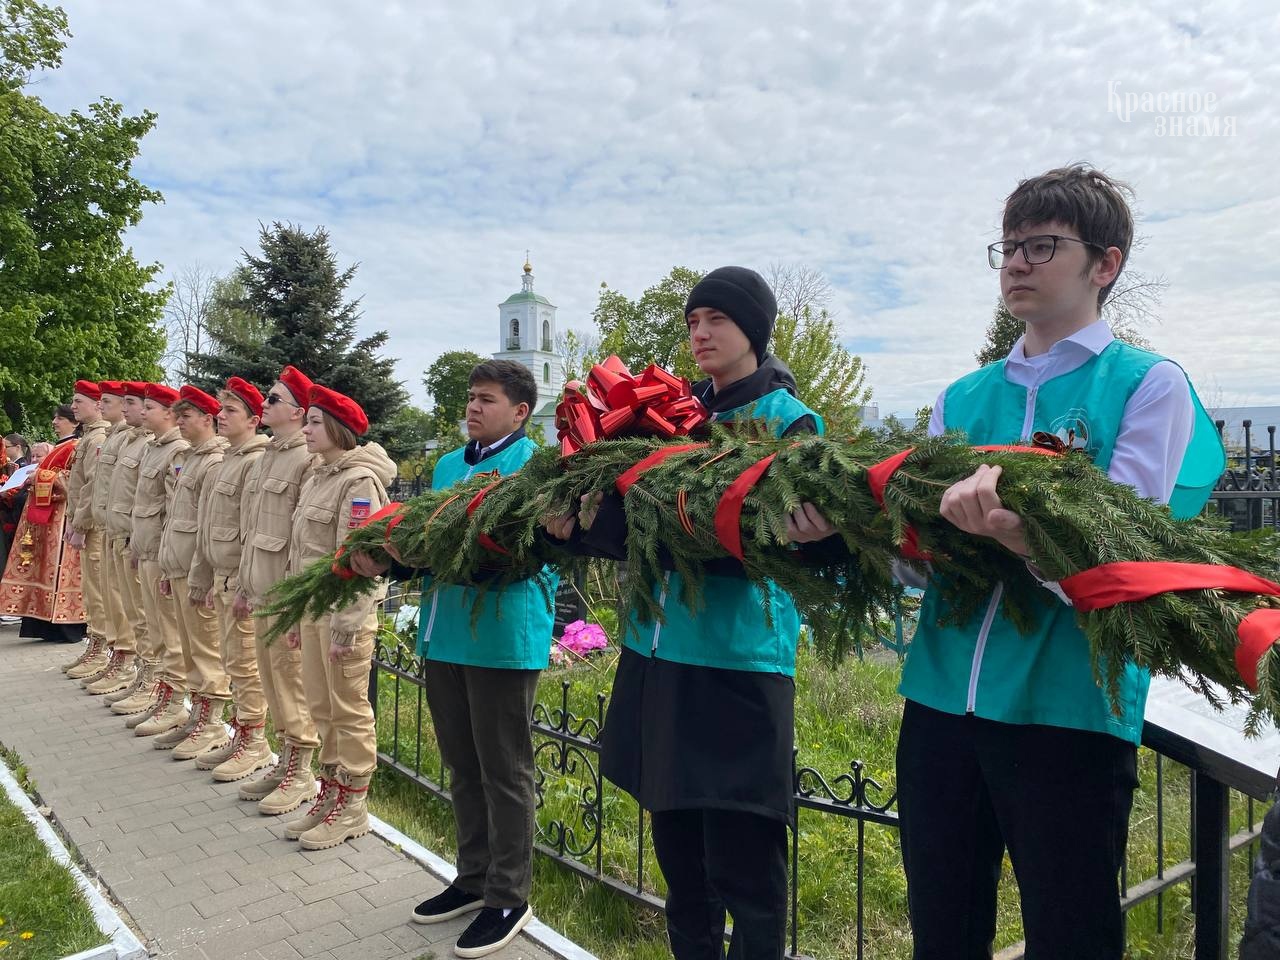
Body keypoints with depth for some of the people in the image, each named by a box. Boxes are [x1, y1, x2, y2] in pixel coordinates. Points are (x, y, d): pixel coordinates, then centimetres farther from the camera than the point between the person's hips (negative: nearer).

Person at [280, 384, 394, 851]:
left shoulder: (359, 481, -14)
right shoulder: (317, 478, 14)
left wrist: (344, 627, -20)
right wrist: (296, 614, 17)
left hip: (344, 610, -9)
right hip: (313, 608, 9)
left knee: (349, 711, 2)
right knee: (321, 708, 16)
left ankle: (353, 807, 14)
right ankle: (330, 794, 29)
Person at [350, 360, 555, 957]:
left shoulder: (532, 464, -10)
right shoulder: (448, 466, 14)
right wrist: (388, 560, -6)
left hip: (504, 635, -8)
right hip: (443, 632, 8)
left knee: (504, 771, 5)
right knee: (462, 766, 19)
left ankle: (508, 897, 22)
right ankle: (473, 878, 37)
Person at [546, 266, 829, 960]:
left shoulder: (789, 420, -2)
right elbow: (638, 529, 9)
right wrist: (580, 525, -9)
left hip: (738, 664, -5)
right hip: (657, 654, 6)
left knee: (742, 864, 2)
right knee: (677, 849, 17)